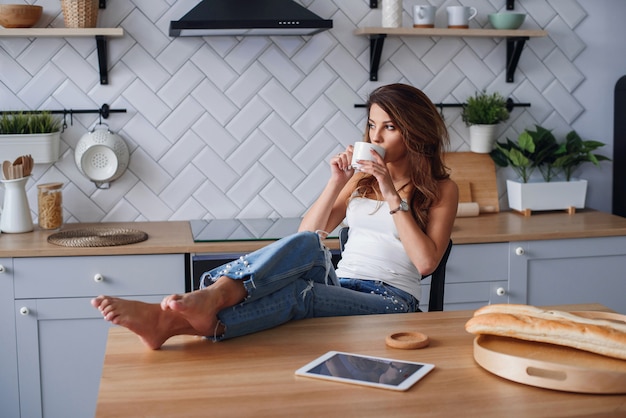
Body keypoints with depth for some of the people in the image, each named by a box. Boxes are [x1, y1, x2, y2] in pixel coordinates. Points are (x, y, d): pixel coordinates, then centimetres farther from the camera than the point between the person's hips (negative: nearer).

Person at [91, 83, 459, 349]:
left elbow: (426, 262, -7)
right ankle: (210, 297, -59)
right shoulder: (362, 176, 20)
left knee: (298, 291, -36)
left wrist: (392, 195, -10)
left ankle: (175, 321, -57)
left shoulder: (441, 189, 9)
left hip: (392, 303, -3)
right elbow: (308, 235, 12)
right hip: (338, 288, 4)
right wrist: (337, 182, -1)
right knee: (306, 245, -34)